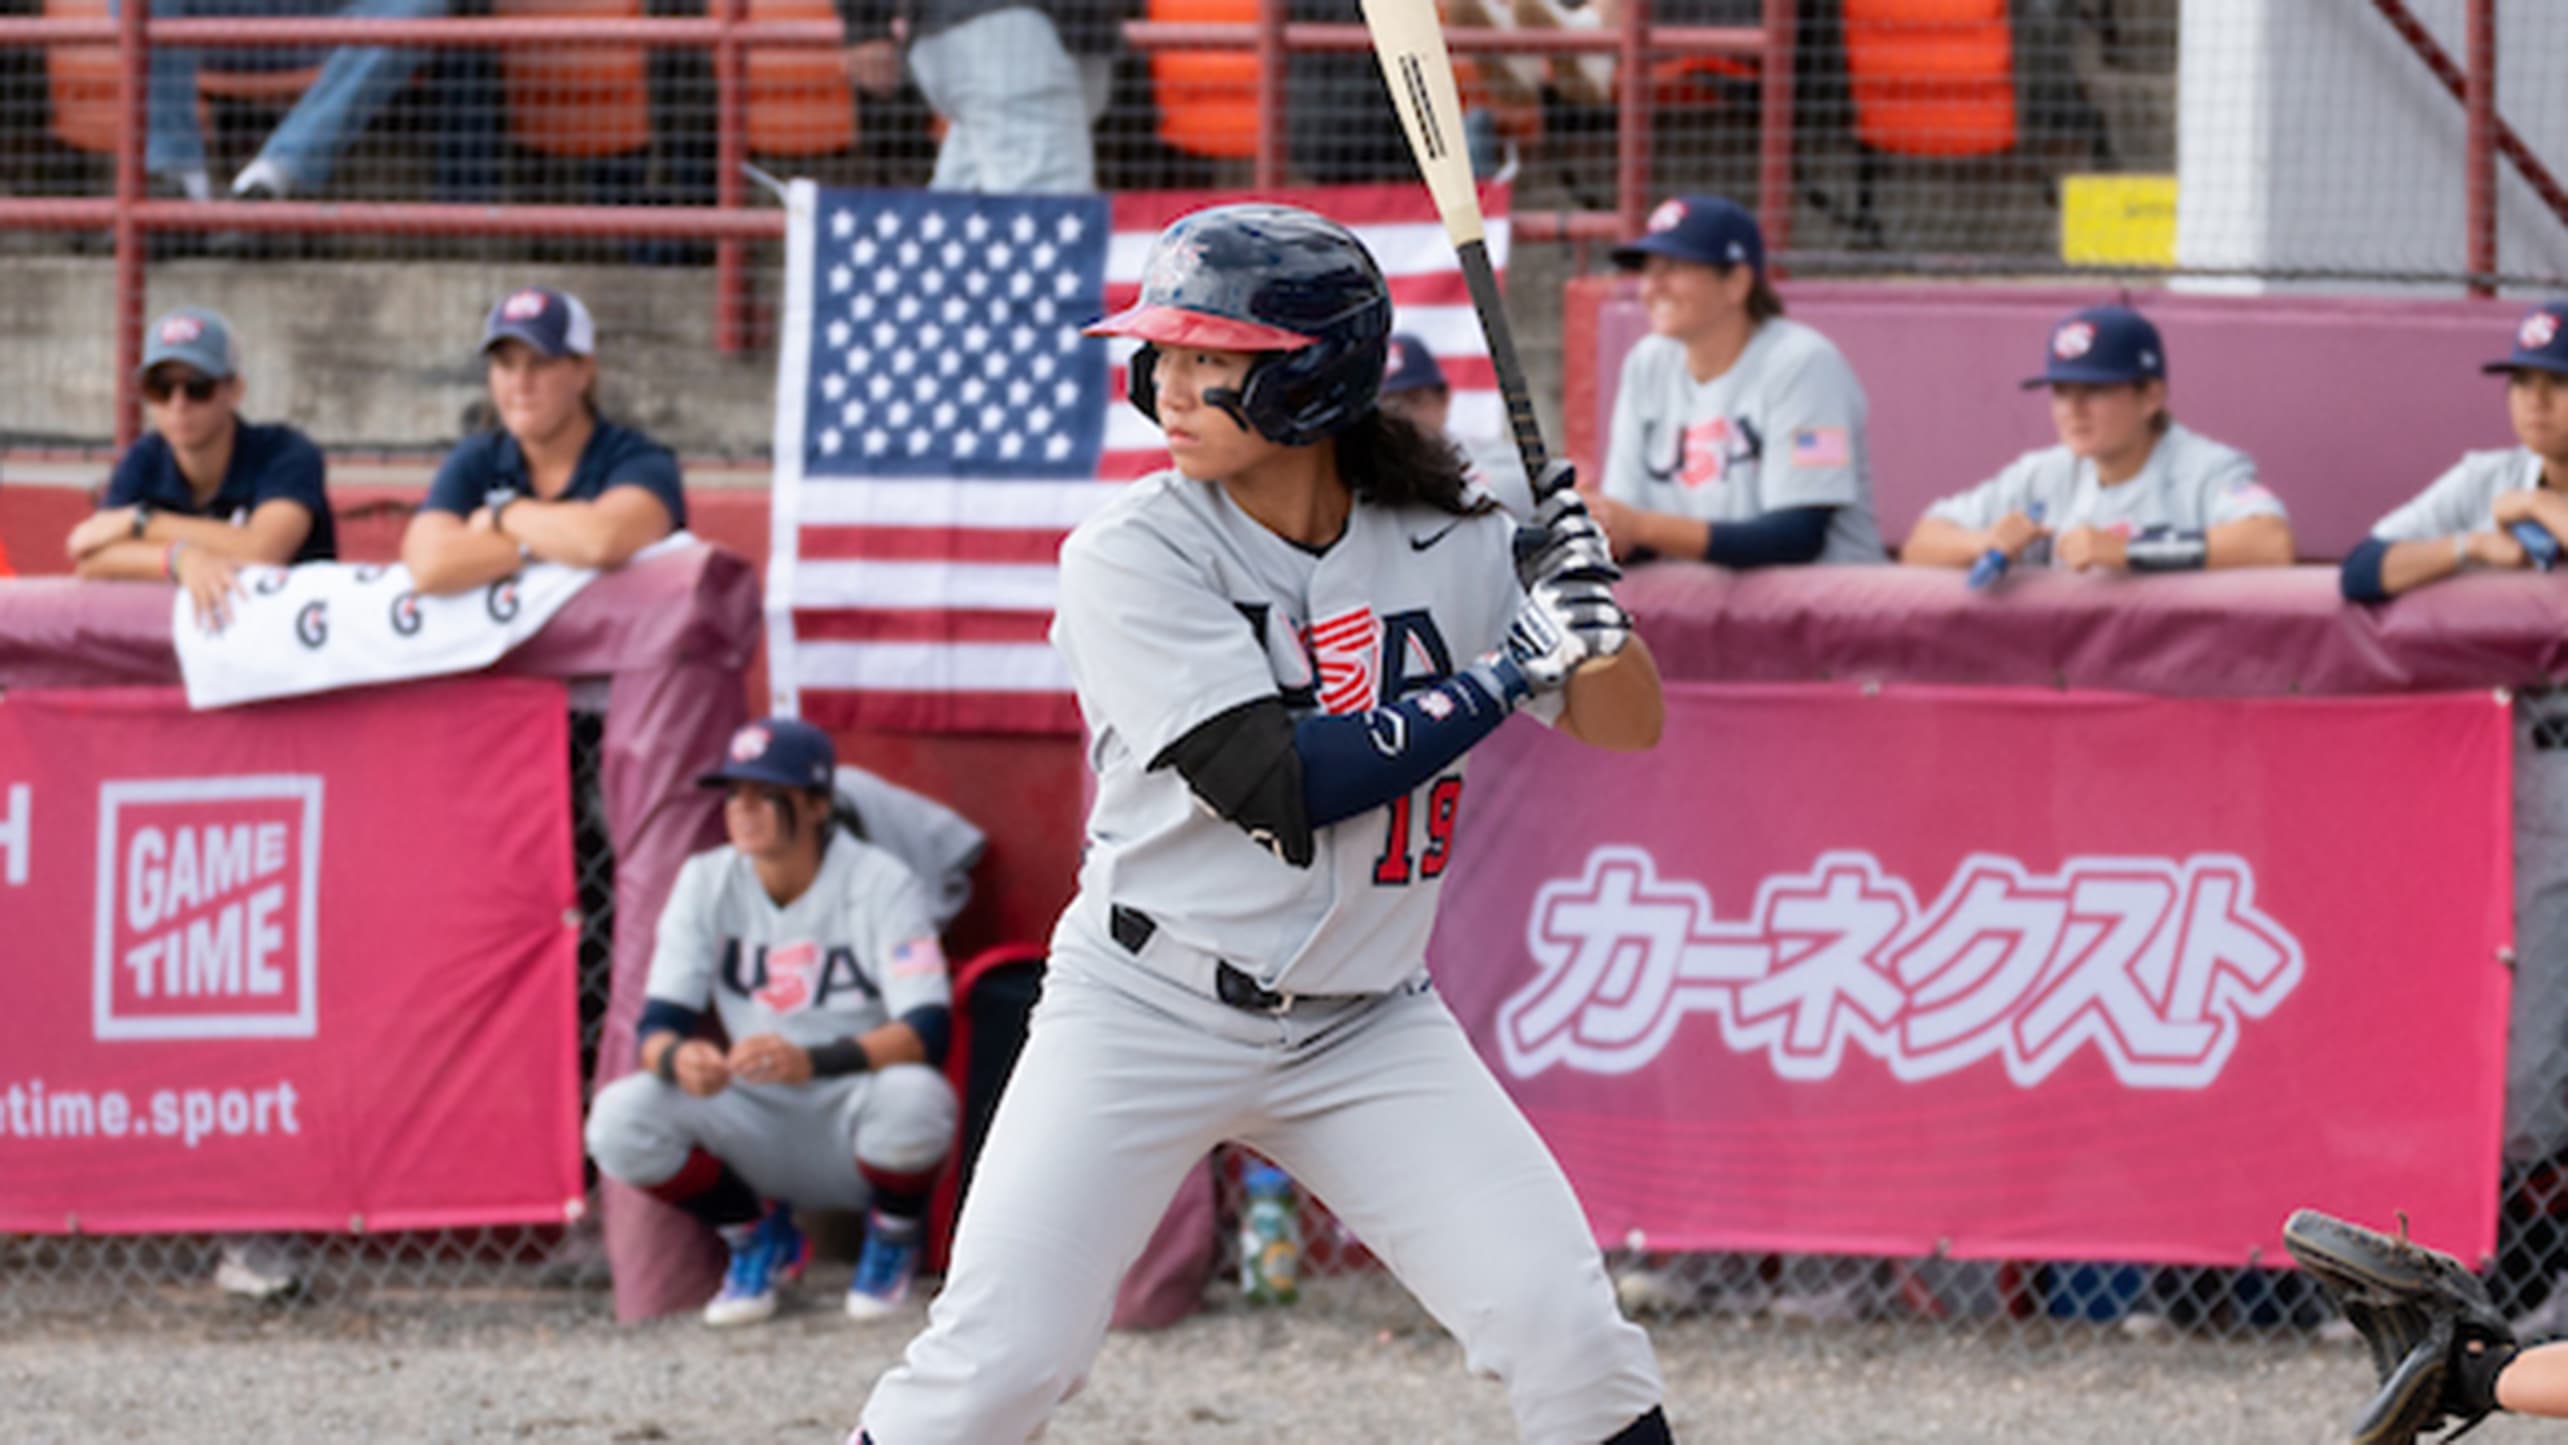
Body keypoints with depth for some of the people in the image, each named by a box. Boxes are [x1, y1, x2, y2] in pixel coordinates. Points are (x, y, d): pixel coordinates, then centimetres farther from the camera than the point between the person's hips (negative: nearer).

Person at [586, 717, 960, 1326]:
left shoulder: (881, 884, -14)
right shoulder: (706, 882, -2)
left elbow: (929, 1030, -25)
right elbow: (657, 1023, -6)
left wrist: (813, 1062, -44)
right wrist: (677, 1057, -34)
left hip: (855, 1121, -3)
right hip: (759, 1127, 3)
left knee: (914, 1098, -38)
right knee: (620, 1118, -24)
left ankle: (892, 1241, 0)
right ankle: (758, 1242, 7)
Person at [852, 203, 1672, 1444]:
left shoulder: (1447, 549, -1)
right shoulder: (1131, 557, -12)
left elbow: (1627, 727, 7)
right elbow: (1275, 783, -20)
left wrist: (1595, 627, -16)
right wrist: (1506, 672, -19)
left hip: (1369, 1032, 3)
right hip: (1147, 1014, -3)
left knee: (1565, 1332, -8)